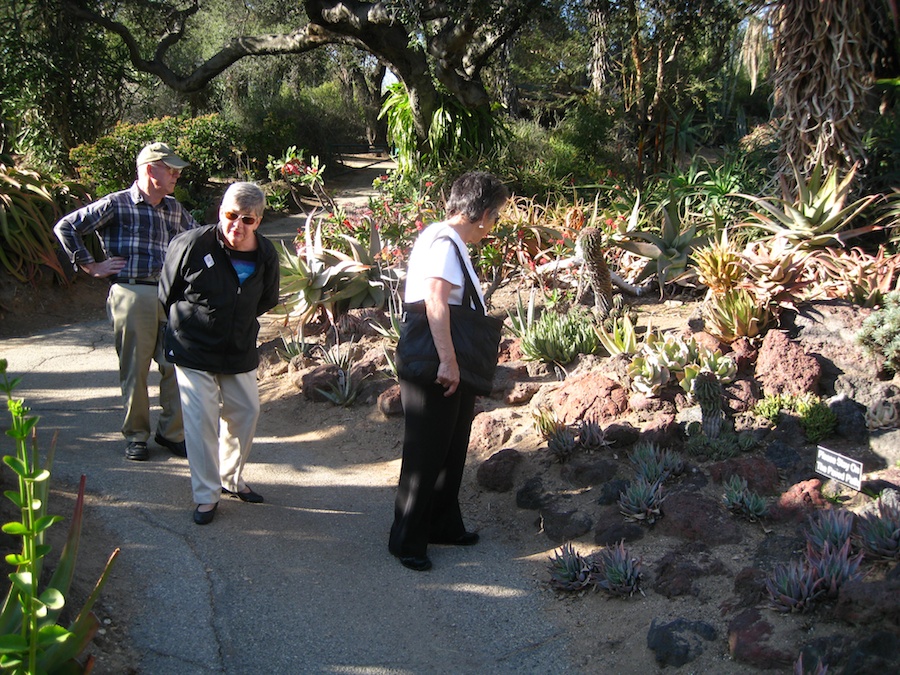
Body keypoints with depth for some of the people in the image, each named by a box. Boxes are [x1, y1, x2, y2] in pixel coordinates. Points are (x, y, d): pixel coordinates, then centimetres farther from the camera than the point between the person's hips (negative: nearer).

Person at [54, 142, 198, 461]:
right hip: (131, 295, -5)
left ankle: (171, 431, 17)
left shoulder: (174, 209, 15)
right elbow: (66, 227, -2)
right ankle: (136, 435, 16)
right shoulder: (116, 205, -2)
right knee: (135, 370, 2)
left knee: (176, 366, 3)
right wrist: (91, 266, -3)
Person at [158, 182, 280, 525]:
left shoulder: (266, 255, -8)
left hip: (240, 351, 4)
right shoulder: (191, 244, -20)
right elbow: (167, 294, -3)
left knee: (245, 413, 12)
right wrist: (187, 324, 9)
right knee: (201, 420, -5)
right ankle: (206, 494, 10)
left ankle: (231, 478, 34)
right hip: (193, 350, -4)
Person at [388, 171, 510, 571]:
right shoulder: (445, 243, -17)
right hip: (435, 372, -10)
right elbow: (435, 301, -31)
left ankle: (444, 525, 33)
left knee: (451, 452, 19)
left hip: (451, 371, 10)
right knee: (426, 456, 0)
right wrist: (448, 362, -31)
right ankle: (407, 539, 12)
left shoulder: (448, 240, 15)